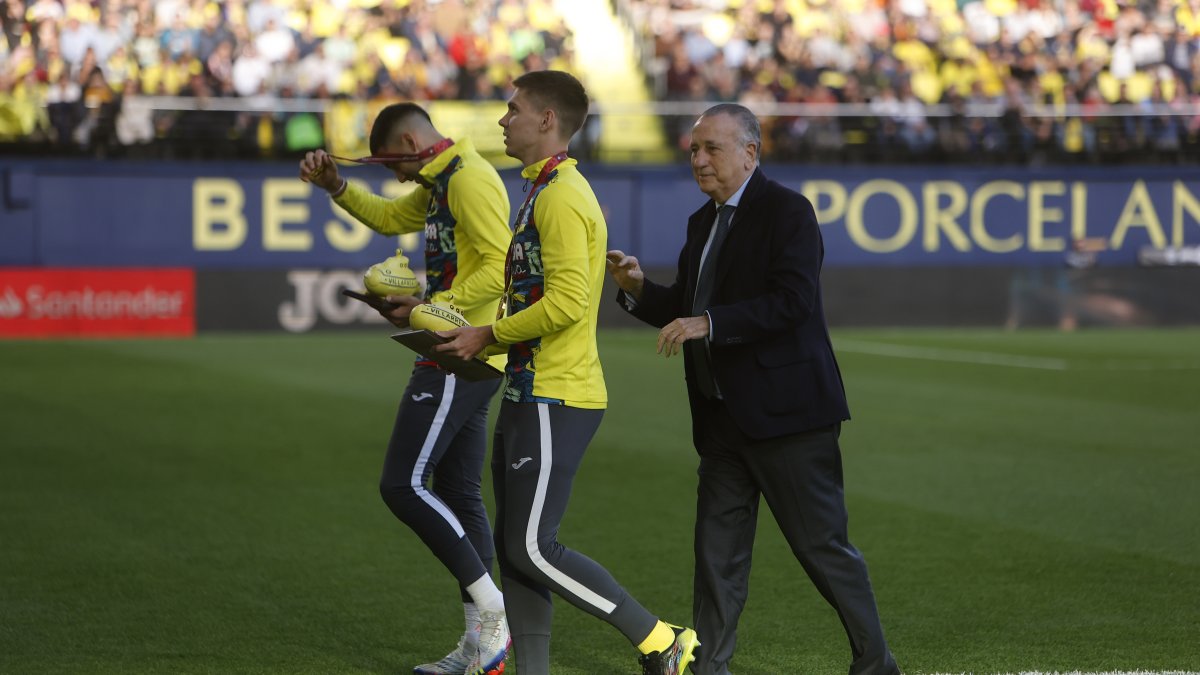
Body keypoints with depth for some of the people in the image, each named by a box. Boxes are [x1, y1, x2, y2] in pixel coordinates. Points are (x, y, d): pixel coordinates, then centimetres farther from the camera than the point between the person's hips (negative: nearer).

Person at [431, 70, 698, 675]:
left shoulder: (562, 197, -15)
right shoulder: (543, 192, 17)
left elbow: (567, 302, -24)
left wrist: (488, 335, -13)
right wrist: (487, 338, 14)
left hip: (556, 400, -10)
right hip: (529, 396, 10)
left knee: (534, 549, -10)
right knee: (514, 547, 10)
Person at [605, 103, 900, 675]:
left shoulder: (787, 212, -10)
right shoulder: (703, 222, 16)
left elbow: (792, 302, -21)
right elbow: (684, 309, 20)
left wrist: (708, 324, -24)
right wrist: (637, 288, 1)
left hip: (785, 412, -8)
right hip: (723, 416, 8)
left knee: (822, 544, -1)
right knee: (717, 551, 7)